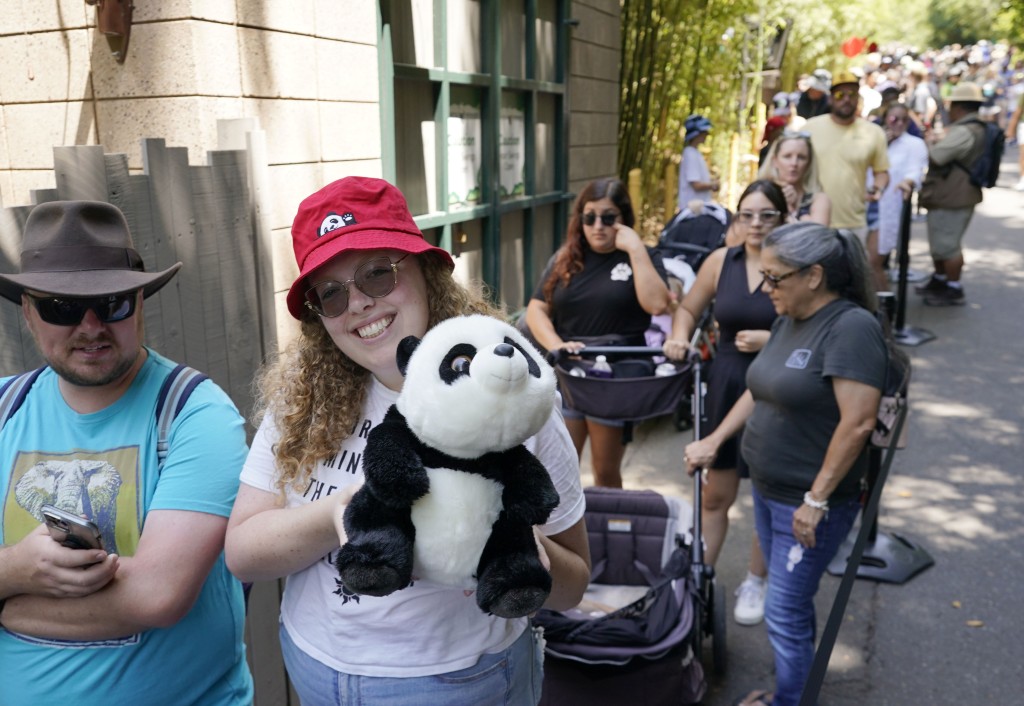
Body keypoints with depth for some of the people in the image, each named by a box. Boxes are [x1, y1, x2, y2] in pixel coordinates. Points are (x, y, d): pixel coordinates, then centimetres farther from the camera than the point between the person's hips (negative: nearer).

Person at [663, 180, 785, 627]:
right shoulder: (721, 261, 2)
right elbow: (688, 308, 15)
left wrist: (772, 340, -21)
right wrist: (679, 338, -3)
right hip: (727, 388, 3)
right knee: (716, 493, 10)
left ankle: (755, 582, 31)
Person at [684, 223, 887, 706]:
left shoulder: (851, 327, -20)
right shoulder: (789, 320, 6)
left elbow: (858, 422, -24)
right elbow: (759, 391, 16)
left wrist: (817, 500, -21)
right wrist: (714, 441, 12)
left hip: (810, 503, -8)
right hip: (767, 489, 8)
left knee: (784, 613, 2)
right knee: (790, 602, 20)